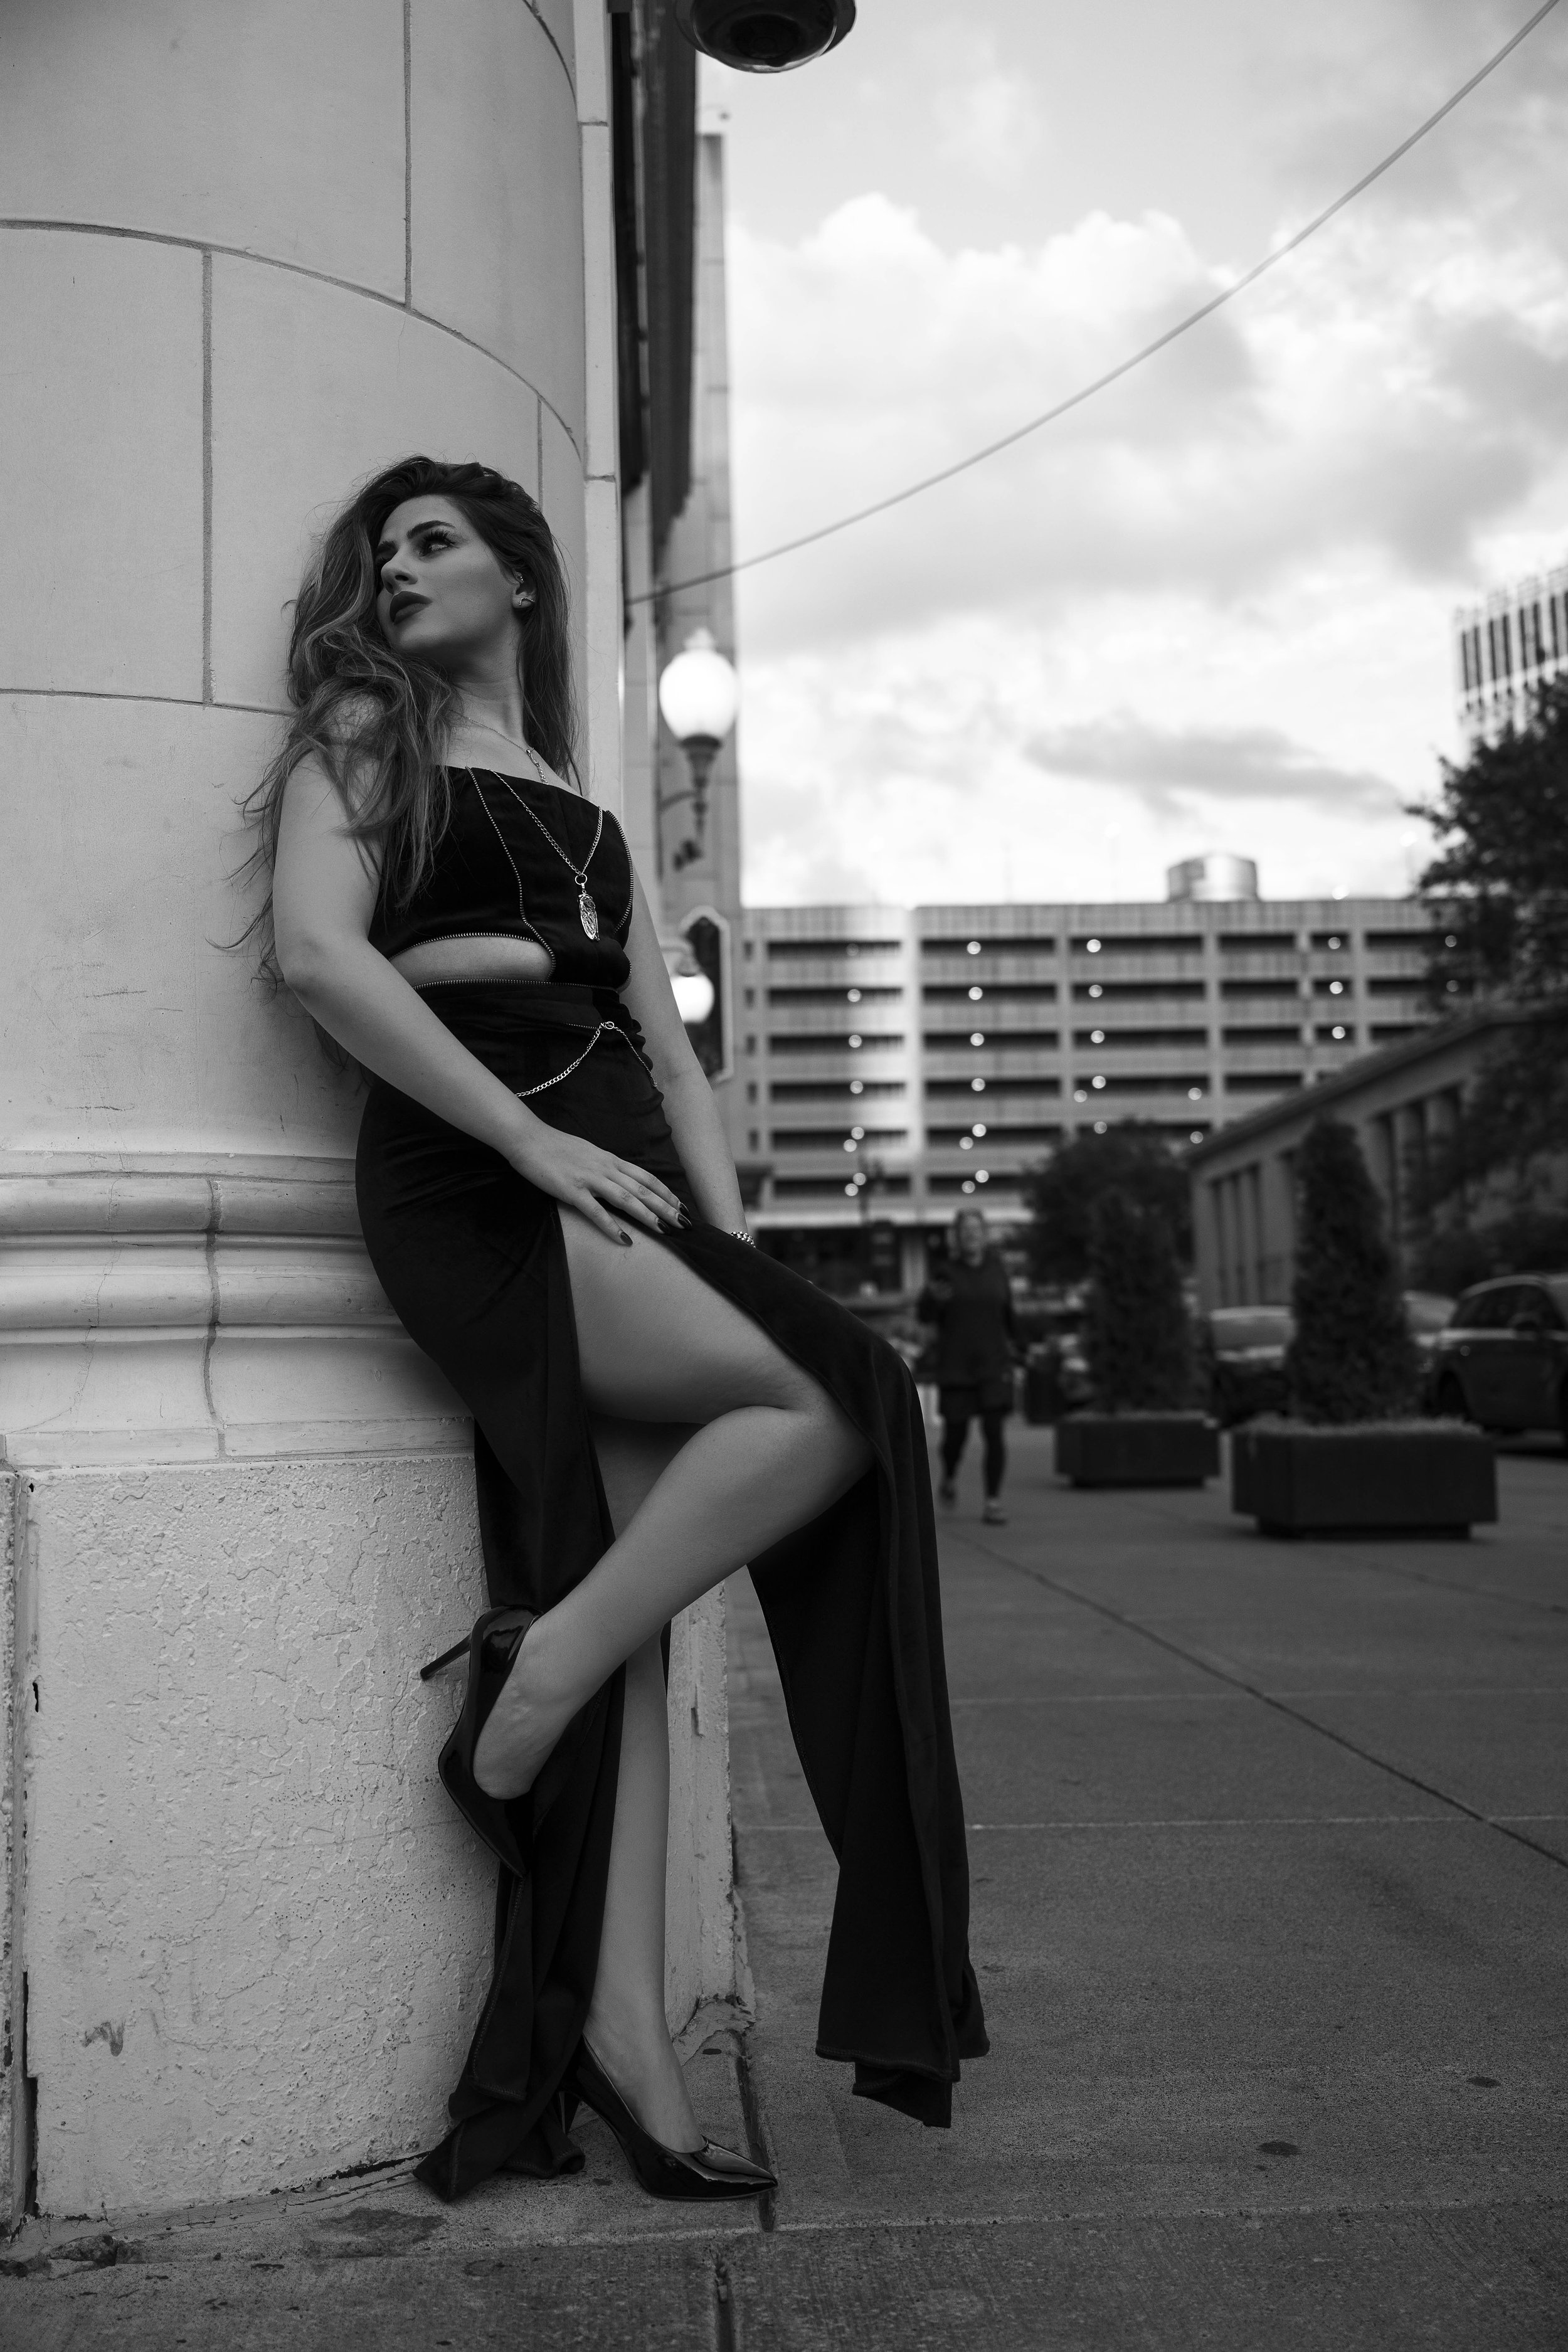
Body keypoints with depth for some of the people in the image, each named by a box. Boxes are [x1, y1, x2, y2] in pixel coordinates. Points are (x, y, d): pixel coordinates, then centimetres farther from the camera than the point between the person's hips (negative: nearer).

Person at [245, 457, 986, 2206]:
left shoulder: (581, 809, 26)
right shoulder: (363, 735, 10)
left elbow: (667, 1049, 20)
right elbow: (316, 954, -8)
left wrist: (733, 1238, 4)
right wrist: (537, 1143, -15)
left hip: (609, 1184, 5)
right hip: (470, 1183, -5)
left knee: (626, 1614, -4)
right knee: (834, 1400, -21)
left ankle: (621, 2031, -2)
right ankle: (535, 1672, -9)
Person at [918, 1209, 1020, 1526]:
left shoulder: (995, 1266, 2)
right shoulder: (947, 1272, -5)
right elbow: (925, 1315, -2)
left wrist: (1011, 1339, 30)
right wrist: (932, 1298, -24)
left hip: (993, 1364, 1)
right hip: (955, 1367, -1)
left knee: (994, 1433, -9)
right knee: (956, 1434, 7)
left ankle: (993, 1503, -5)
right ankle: (949, 1477, 40)